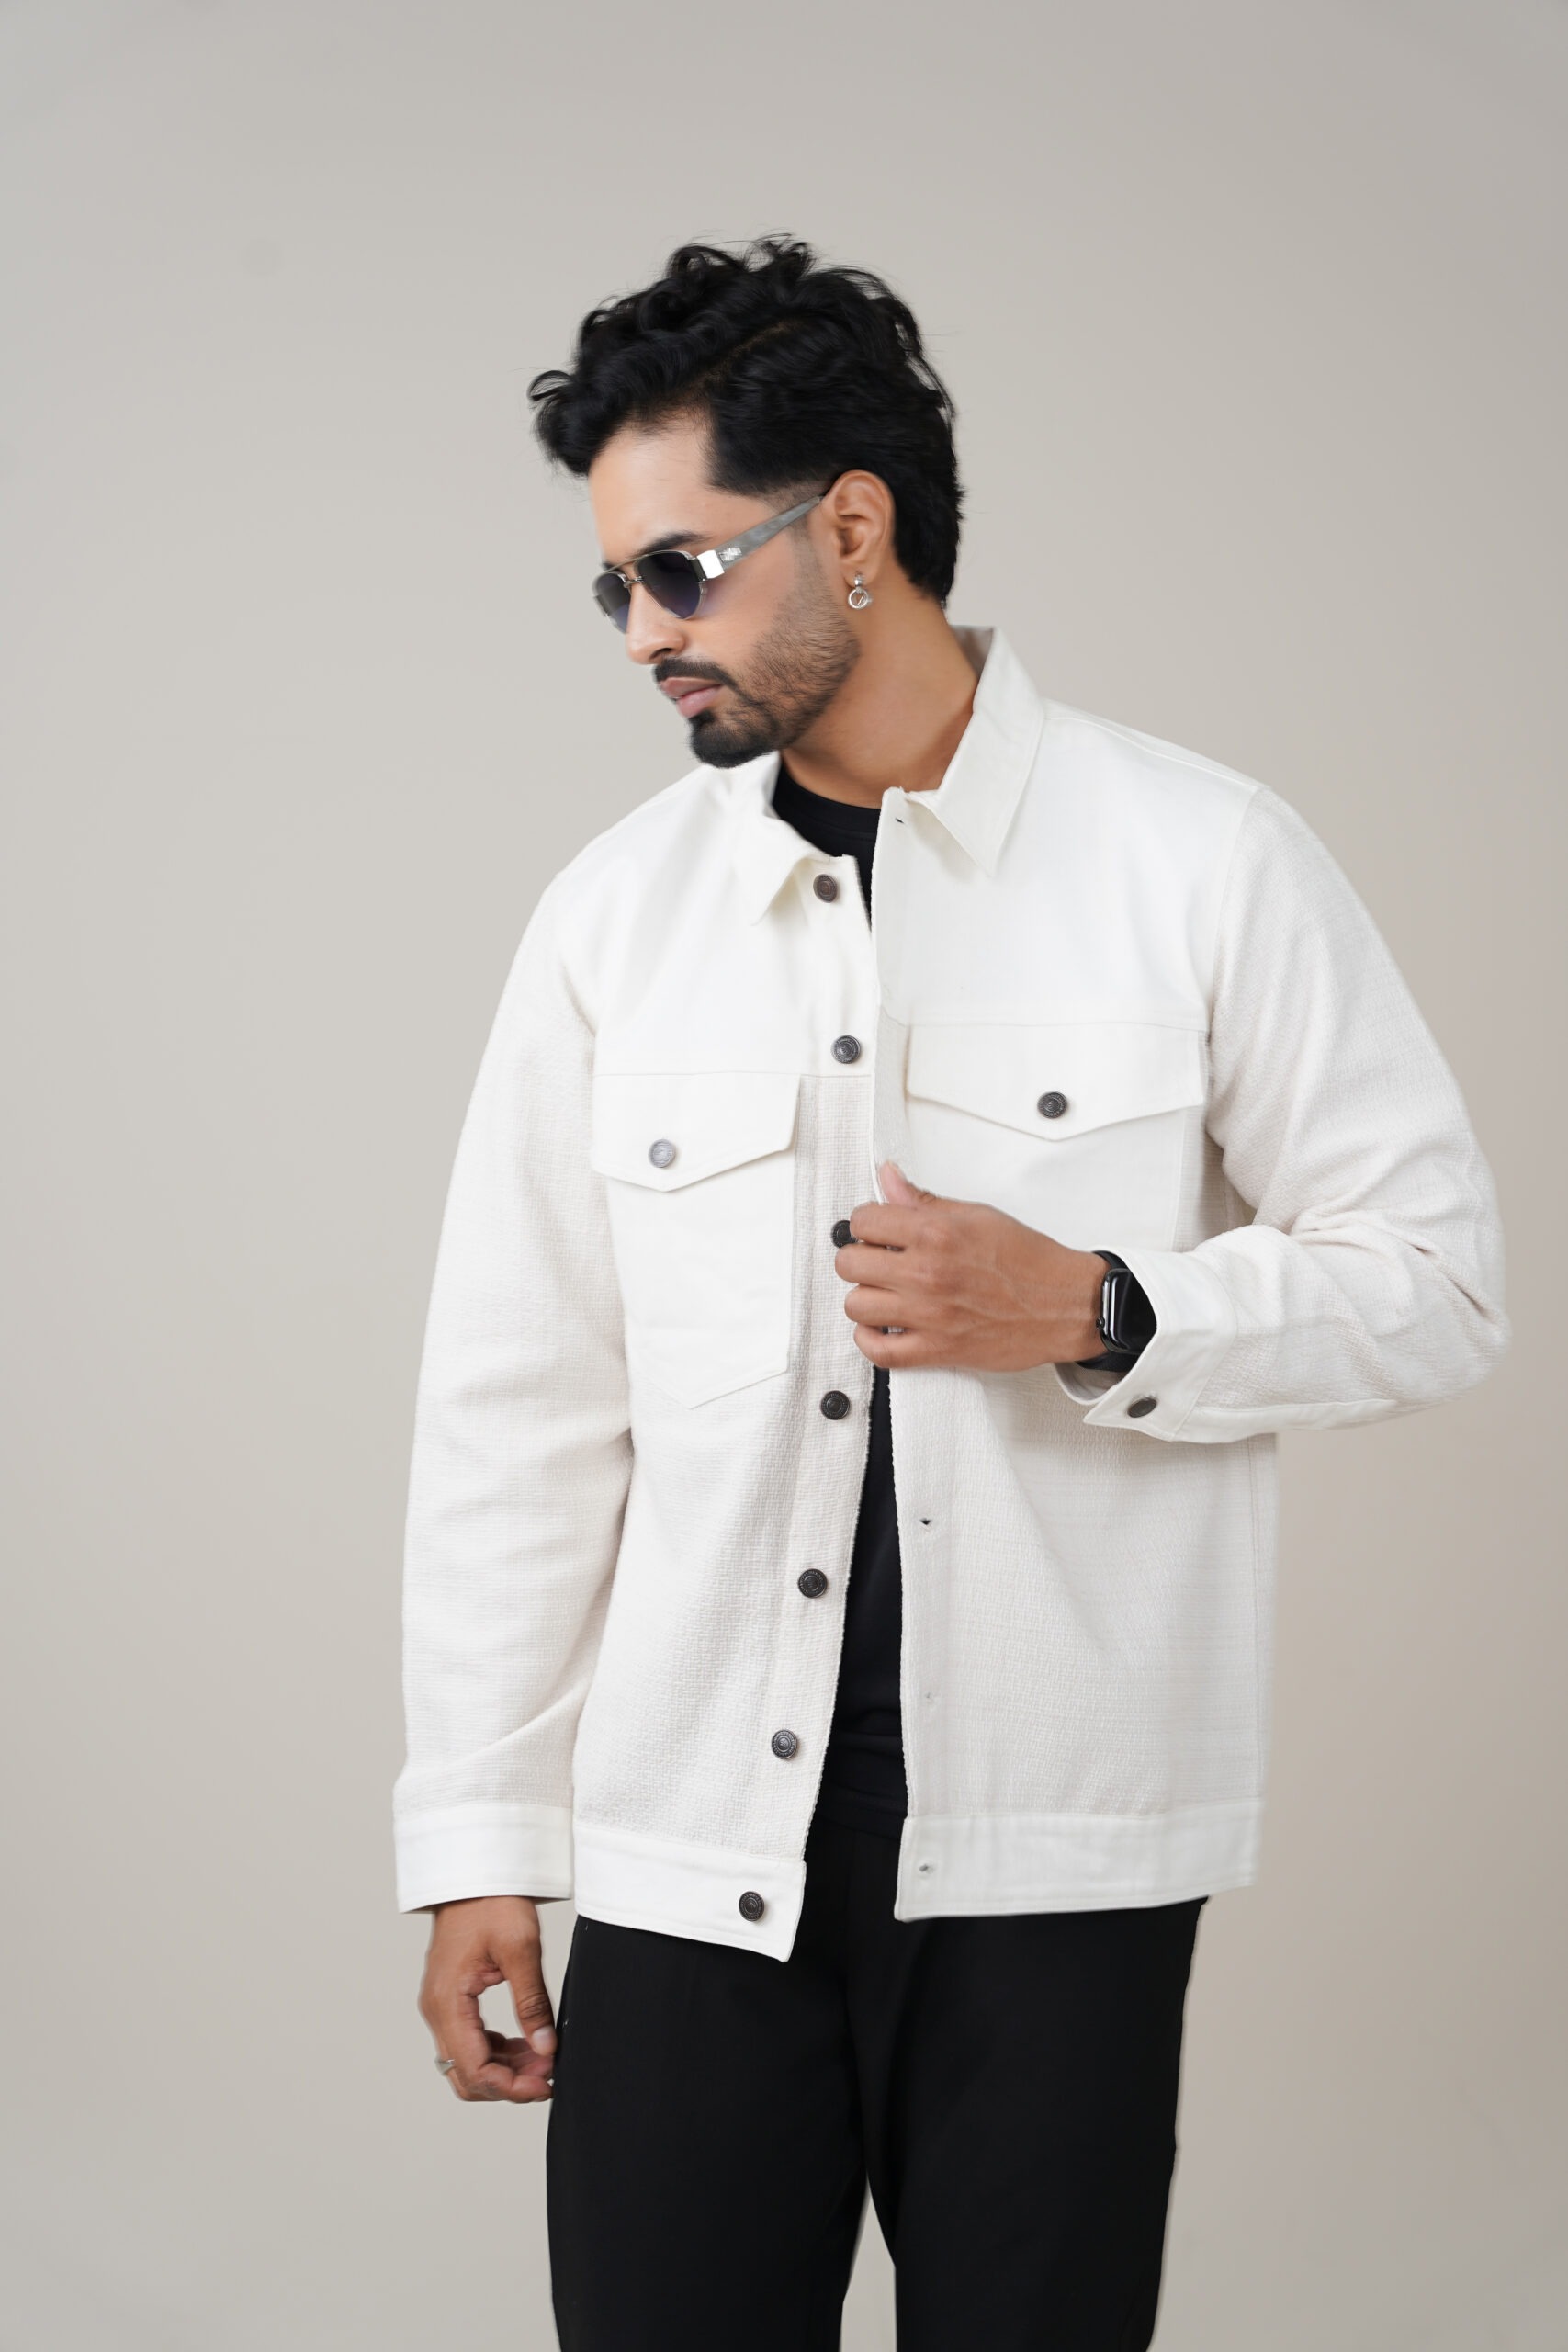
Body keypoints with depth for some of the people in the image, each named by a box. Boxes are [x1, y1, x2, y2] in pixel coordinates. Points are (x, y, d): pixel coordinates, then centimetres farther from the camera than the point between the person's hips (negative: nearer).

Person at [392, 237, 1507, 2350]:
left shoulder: (1203, 865, -1)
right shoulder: (616, 915, 6)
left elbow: (1439, 1283, 1)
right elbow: (519, 1405, 7)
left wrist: (1092, 1313, -14)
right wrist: (478, 1840, 5)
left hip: (1057, 1859, -2)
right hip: (693, 1854, 2)